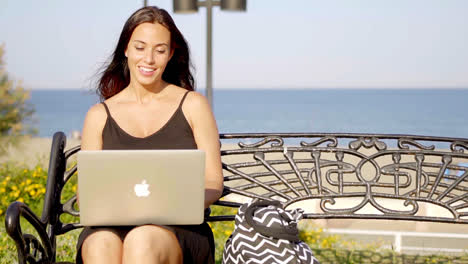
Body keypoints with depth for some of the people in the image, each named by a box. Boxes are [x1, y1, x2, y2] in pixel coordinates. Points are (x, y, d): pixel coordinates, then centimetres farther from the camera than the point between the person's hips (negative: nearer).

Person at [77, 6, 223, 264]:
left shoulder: (193, 105, 11)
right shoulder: (99, 116, 15)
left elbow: (213, 183, 8)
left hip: (177, 227, -1)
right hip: (111, 226, 1)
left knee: (142, 241, -38)